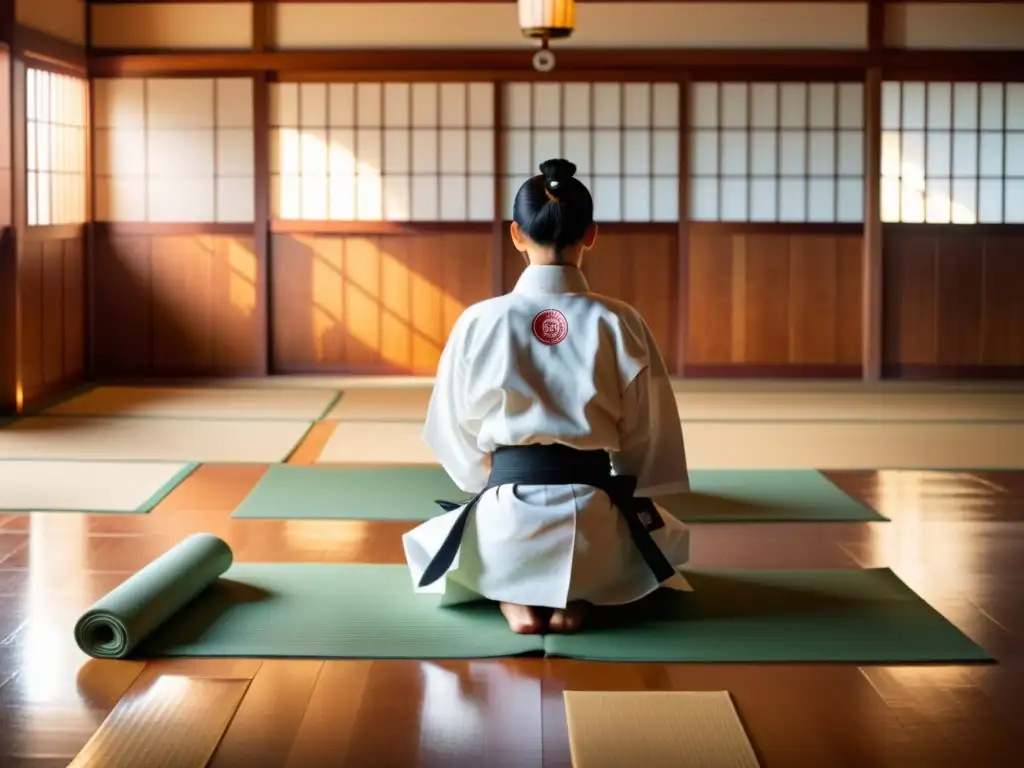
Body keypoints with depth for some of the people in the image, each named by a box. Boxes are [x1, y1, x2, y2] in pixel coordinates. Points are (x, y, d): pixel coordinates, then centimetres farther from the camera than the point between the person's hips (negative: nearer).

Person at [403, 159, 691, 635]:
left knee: (430, 540, 36)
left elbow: (456, 433, 7)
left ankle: (512, 598, 4)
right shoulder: (620, 323, -5)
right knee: (666, 537, 36)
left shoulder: (479, 322, -4)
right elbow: (649, 437, 2)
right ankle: (578, 597, 5)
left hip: (505, 525, 0)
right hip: (597, 532, 0)